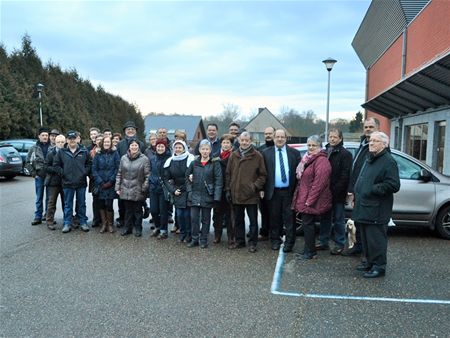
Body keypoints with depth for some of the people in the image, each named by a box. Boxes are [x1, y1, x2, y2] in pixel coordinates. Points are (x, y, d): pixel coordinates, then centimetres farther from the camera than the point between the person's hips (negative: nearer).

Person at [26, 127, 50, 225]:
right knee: (39, 198, 6)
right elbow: (28, 162, 6)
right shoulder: (34, 148, 3)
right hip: (39, 176, 0)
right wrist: (33, 173, -1)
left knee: (49, 198, 8)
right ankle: (38, 217, 13)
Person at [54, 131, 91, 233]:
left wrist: (85, 173, -4)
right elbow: (56, 164, 6)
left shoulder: (84, 151, 3)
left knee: (82, 204, 9)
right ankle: (67, 223, 15)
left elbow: (89, 163, 7)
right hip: (67, 183, 0)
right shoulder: (62, 152, 3)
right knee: (68, 204, 8)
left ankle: (83, 222, 19)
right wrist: (62, 173, -4)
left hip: (81, 182, 0)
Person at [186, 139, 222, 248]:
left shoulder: (215, 163, -4)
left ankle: (203, 240, 19)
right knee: (194, 218, 4)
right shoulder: (194, 163, 6)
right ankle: (194, 239, 16)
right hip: (195, 195, 3)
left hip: (207, 196, -2)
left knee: (205, 219, 8)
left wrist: (216, 196, -14)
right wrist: (189, 190, 4)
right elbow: (187, 176, 15)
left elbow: (218, 180, -8)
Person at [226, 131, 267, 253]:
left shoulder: (257, 156, -2)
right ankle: (240, 241, 26)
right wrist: (228, 189, 5)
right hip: (236, 194, 4)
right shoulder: (233, 155, 7)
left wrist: (256, 186, -12)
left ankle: (252, 243, 14)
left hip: (251, 195, -4)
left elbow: (263, 175, 0)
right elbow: (228, 174, 10)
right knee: (238, 219, 14)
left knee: (253, 220, 4)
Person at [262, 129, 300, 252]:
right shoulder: (266, 153, 3)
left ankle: (289, 242, 14)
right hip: (273, 191, 1)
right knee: (274, 218, 10)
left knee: (289, 218, 3)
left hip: (289, 191, 0)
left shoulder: (294, 153, 4)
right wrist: (262, 189, -4)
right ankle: (275, 241, 24)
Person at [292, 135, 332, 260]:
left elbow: (319, 182, -22)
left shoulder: (321, 161, -15)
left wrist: (310, 200, -22)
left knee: (308, 224, -3)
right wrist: (300, 199, 16)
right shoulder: (308, 159, 16)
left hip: (311, 201, -9)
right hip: (304, 199, 9)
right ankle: (308, 250, 24)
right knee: (307, 224, 14)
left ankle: (310, 252, 8)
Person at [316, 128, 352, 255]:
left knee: (338, 219, 3)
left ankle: (340, 244, 14)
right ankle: (323, 242, 24)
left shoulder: (345, 154, -6)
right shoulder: (324, 152, 12)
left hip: (337, 193, -6)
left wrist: (336, 190, -18)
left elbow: (345, 175, -13)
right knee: (325, 218, 14)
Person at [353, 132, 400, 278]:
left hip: (376, 210, -9)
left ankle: (379, 266, 10)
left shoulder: (388, 162, -12)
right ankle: (369, 262, 30)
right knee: (365, 238, 17)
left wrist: (373, 189, -20)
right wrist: (356, 193, 15)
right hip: (364, 208, 9)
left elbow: (394, 185, -19)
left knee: (376, 239, -2)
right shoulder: (369, 160, 17)